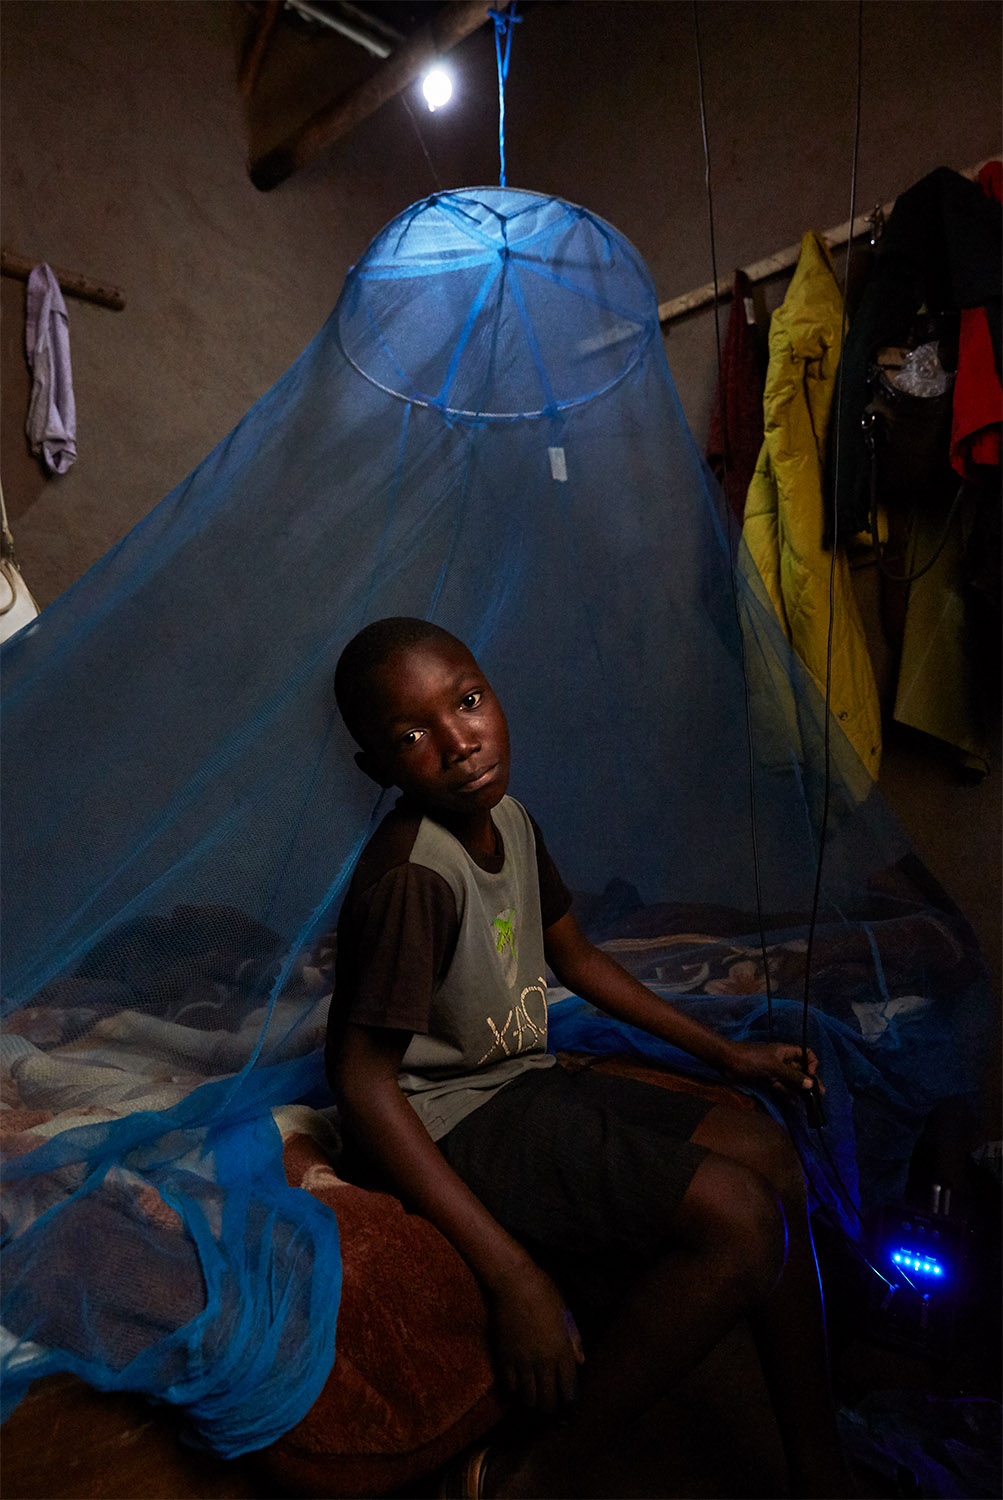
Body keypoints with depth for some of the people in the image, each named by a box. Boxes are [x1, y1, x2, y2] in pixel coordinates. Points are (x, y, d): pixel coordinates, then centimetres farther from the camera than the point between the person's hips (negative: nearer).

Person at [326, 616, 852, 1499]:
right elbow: (363, 1083, -25)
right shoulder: (411, 878, -26)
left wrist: (723, 1052, 15)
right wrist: (511, 1276, -26)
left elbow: (575, 955, 14)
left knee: (770, 1153, 4)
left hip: (525, 1083, 9)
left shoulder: (507, 820, 1)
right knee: (739, 1220, -19)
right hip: (454, 1122, -8)